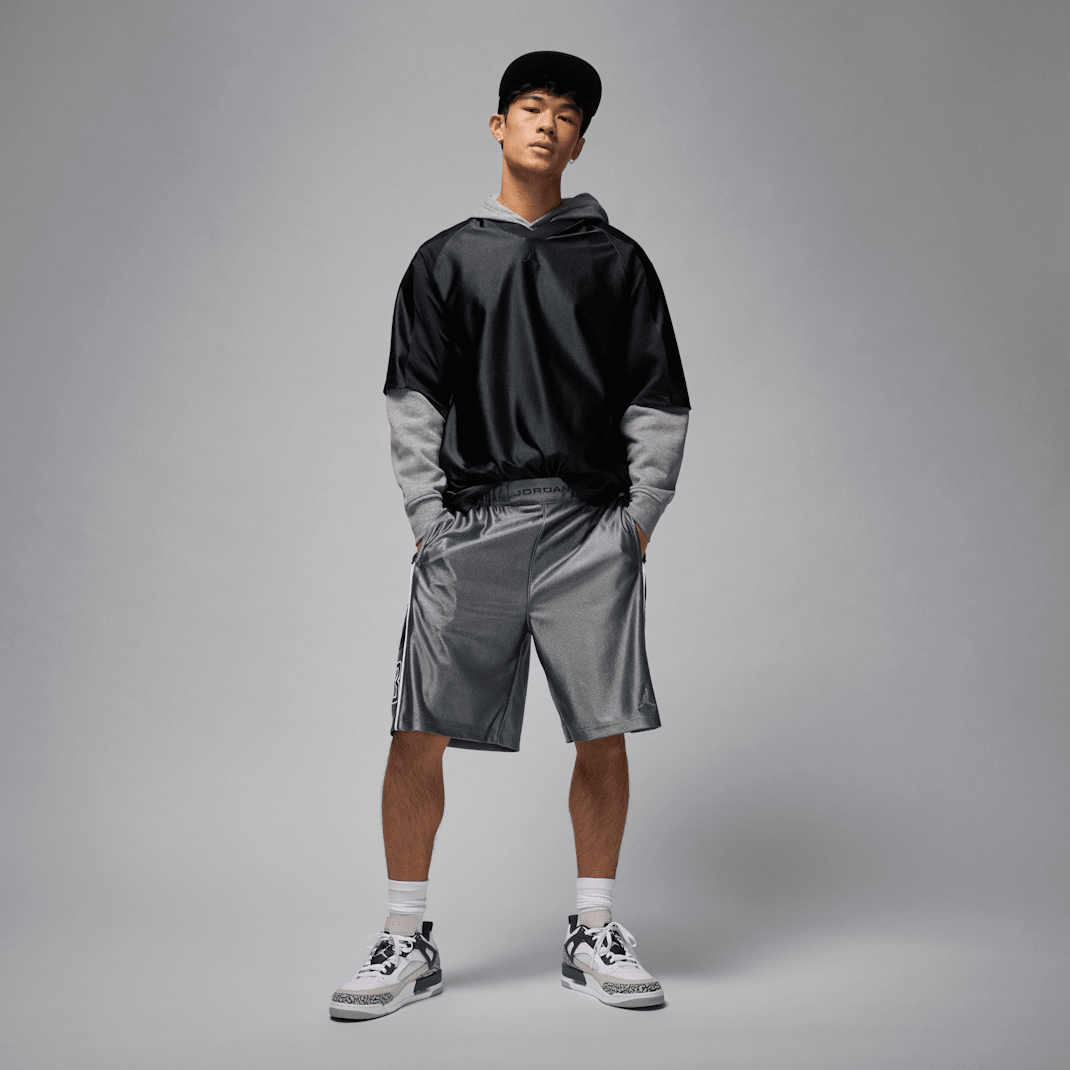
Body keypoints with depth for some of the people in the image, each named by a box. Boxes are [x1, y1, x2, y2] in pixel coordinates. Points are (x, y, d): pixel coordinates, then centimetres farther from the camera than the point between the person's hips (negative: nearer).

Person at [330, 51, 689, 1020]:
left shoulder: (617, 260, 13)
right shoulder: (446, 259, 14)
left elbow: (658, 402, 11)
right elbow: (414, 404, 10)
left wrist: (641, 515, 2)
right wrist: (428, 518, 0)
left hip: (590, 527, 0)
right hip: (470, 526, 0)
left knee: (603, 737, 1)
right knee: (418, 738, -2)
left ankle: (594, 936, 19)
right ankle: (408, 942, 14)